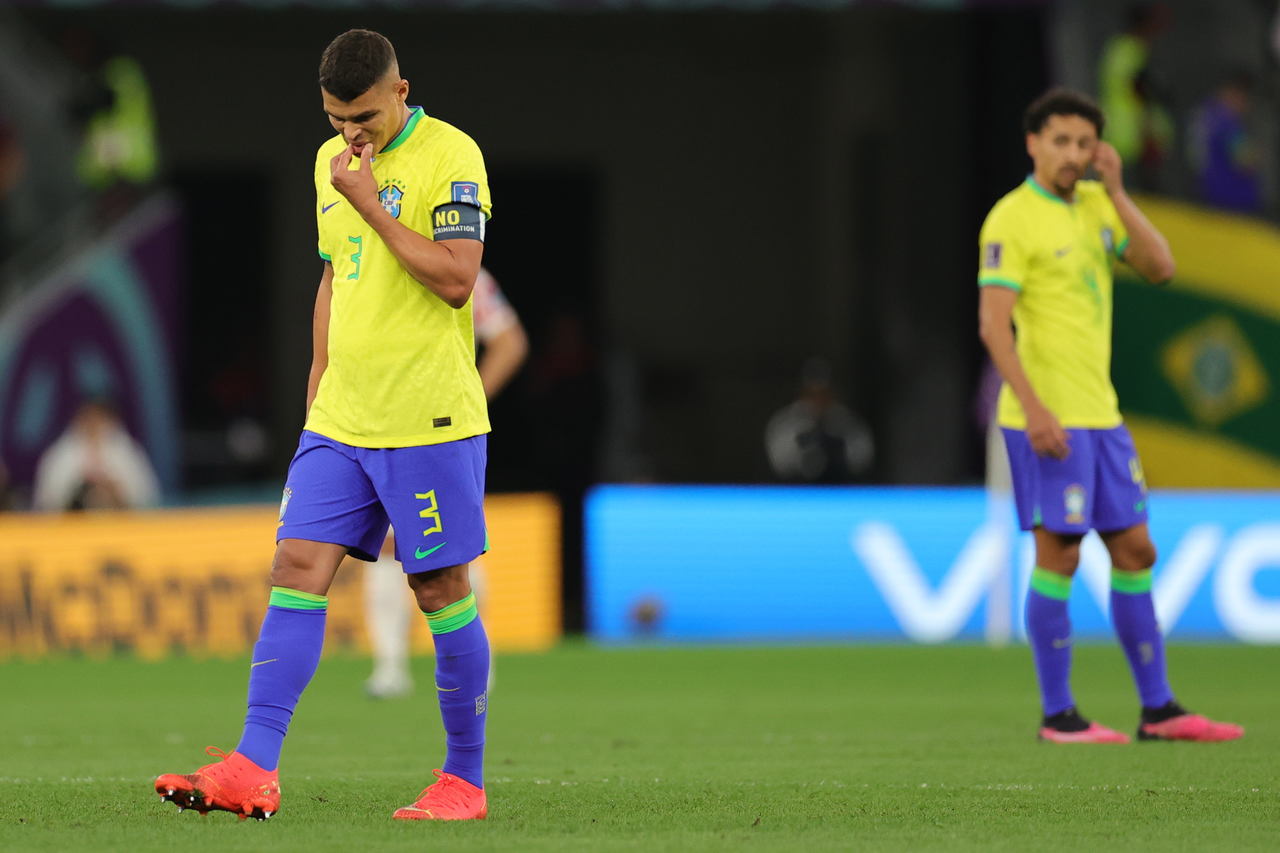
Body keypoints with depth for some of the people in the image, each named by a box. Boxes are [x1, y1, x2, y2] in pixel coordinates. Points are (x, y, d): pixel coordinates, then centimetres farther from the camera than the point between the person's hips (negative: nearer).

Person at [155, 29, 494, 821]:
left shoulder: (451, 156, -10)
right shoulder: (331, 161, 12)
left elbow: (456, 280, -19)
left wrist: (369, 203, -18)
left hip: (430, 420, -6)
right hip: (341, 421, 6)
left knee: (441, 590, 0)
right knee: (297, 570, -4)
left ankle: (466, 780, 11)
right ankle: (255, 771, -8)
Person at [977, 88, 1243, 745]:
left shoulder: (1095, 204, 13)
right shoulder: (1013, 219, -10)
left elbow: (1159, 268, 4)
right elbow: (993, 324, -15)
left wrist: (1116, 192, -3)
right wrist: (1033, 408, -22)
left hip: (1101, 415, 8)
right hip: (1048, 418, -8)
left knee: (1135, 553, 8)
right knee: (1058, 555, -6)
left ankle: (1158, 709, 13)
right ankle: (1057, 716, 0)